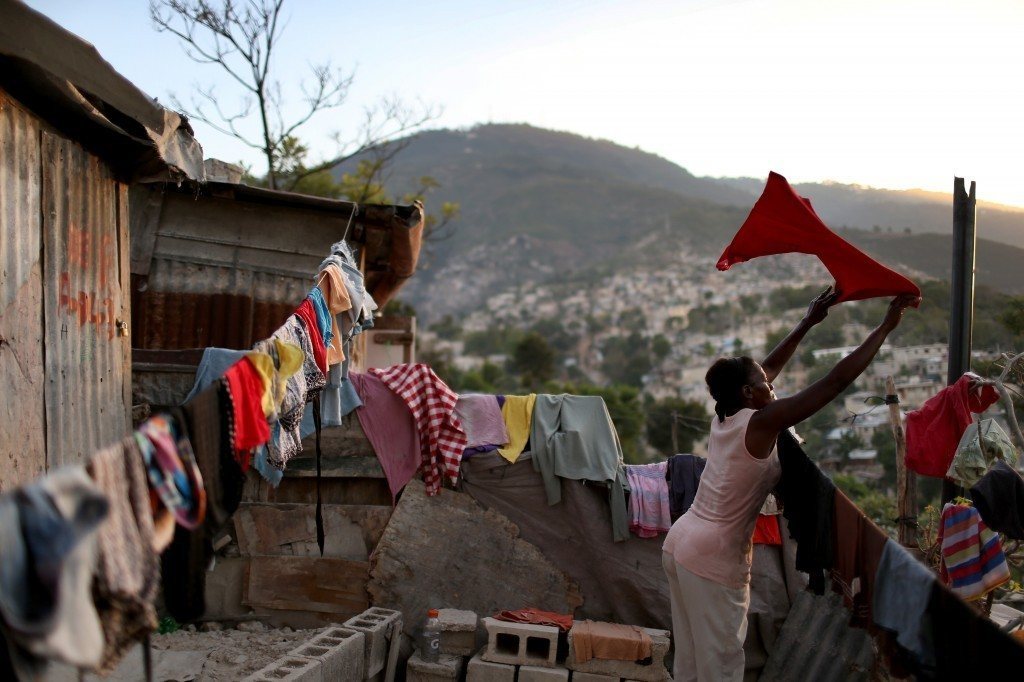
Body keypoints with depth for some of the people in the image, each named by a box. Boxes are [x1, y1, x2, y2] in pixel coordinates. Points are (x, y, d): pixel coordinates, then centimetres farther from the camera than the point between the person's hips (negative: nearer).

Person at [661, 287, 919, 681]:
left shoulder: (724, 417, 5)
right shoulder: (760, 424, -16)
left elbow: (767, 368, 20)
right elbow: (836, 381, -16)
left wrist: (808, 323, 22)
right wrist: (886, 326, -8)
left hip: (681, 543, 9)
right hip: (714, 557, -9)